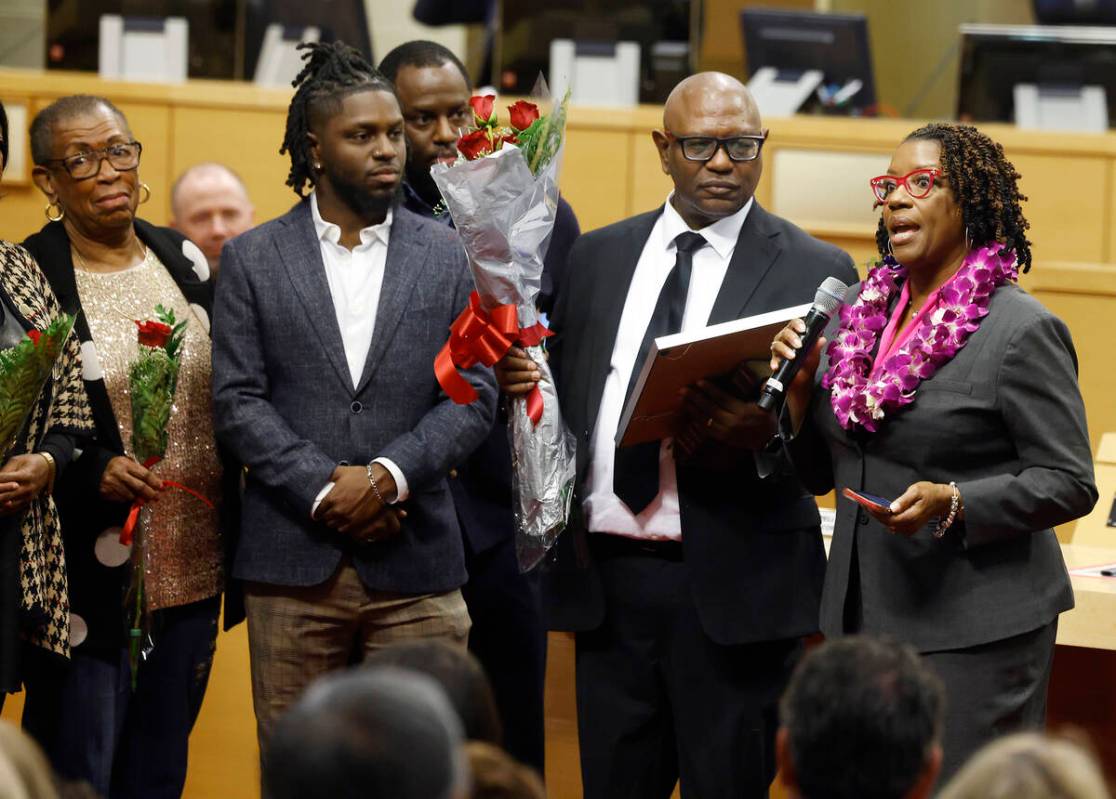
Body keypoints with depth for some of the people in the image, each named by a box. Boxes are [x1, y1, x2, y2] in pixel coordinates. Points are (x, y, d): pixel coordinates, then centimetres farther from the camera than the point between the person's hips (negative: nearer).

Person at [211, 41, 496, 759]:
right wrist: (324, 489, -12)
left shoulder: (449, 257, 8)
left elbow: (474, 395, 2)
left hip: (416, 564, 1)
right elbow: (238, 402, -1)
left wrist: (387, 476, -12)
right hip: (294, 563, 0)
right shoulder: (253, 259, 5)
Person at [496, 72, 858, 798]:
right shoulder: (597, 257, 14)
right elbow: (565, 402, 15)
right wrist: (520, 378, -6)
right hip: (608, 576, 4)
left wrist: (767, 432, -23)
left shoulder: (815, 272, 0)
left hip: (732, 586, -4)